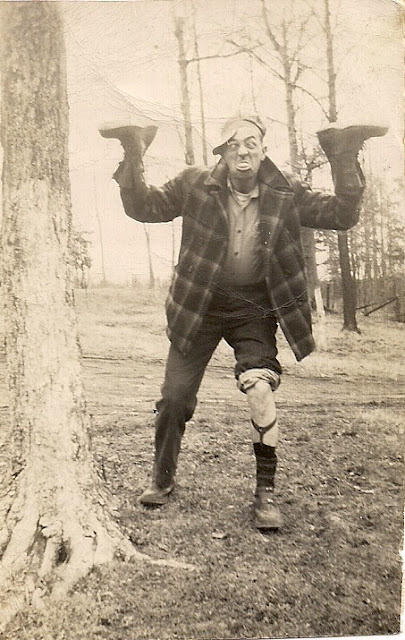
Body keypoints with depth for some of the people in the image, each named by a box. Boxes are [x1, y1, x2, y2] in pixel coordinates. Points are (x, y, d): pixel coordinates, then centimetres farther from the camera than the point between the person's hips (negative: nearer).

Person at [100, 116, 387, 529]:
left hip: (253, 309, -1)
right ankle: (162, 479, 31)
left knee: (260, 391, -21)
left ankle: (266, 492, 0)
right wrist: (133, 158, -14)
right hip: (199, 306, 1)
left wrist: (345, 158, -16)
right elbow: (142, 207, -1)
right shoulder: (195, 185, -4)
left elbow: (342, 214, -5)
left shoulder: (286, 194, -3)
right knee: (175, 397, 5)